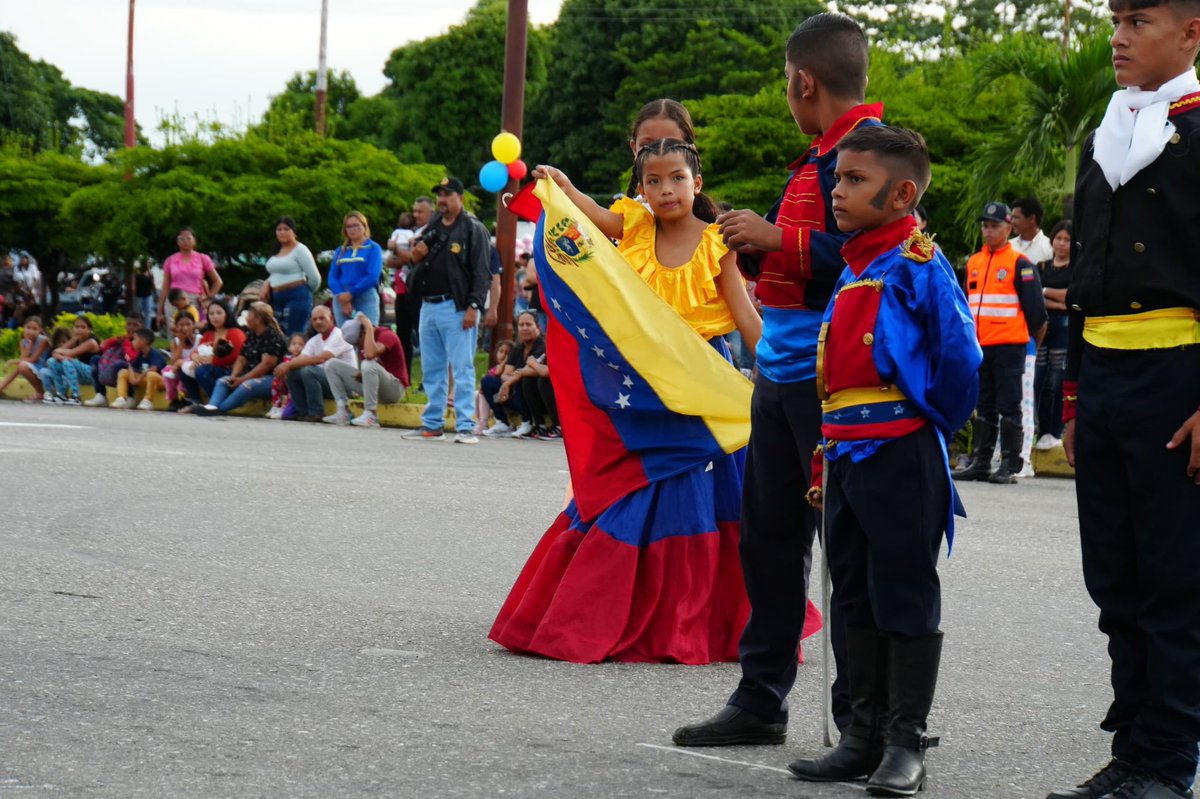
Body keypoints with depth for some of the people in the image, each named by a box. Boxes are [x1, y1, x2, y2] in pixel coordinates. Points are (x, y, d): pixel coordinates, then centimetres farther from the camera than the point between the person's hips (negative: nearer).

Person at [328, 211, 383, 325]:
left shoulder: (373, 248, 3)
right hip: (342, 298, 4)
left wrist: (351, 294, -12)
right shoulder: (340, 251, 15)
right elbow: (332, 278, 7)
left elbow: (372, 277, -9)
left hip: (366, 298, -4)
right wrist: (342, 298, -9)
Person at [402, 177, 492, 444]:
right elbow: (420, 260, 27)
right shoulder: (432, 227, 17)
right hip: (428, 305, 8)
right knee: (431, 369, 11)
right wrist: (416, 254, 2)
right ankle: (432, 424, 18)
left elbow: (481, 272, -9)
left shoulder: (473, 229, -4)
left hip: (456, 307, -7)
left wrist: (473, 306, -17)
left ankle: (466, 426, -9)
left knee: (462, 368, -8)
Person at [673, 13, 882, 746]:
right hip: (782, 371, 10)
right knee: (768, 533, 14)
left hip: (831, 376, -10)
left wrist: (776, 238, -17)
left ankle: (861, 718, 1)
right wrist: (754, 248, 12)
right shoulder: (820, 157, 18)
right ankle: (761, 700, 24)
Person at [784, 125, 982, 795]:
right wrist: (828, 461, 16)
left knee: (906, 599, -1)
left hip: (900, 456, -9)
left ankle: (907, 744, 5)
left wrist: (934, 424, -2)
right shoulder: (852, 270, 14)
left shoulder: (918, 263, -11)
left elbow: (960, 356, -14)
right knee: (858, 596, 13)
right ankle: (866, 734, 21)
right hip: (846, 455, 9)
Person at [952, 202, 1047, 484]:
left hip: (1009, 346, -6)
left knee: (1009, 407, -5)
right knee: (984, 407, 10)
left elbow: (1035, 306, -3)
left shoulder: (1020, 264, -3)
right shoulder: (973, 263, 15)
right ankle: (980, 463, 13)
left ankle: (1010, 465, -3)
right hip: (979, 346, 6)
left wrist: (1033, 342, -2)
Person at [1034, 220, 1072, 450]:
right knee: (1036, 381, -3)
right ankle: (1040, 429, 2)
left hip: (1065, 327, -4)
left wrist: (1046, 292, -1)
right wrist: (1058, 303, -10)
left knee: (1056, 382, -5)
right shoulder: (1042, 267, 15)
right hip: (1042, 325, 4)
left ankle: (1054, 432, 2)